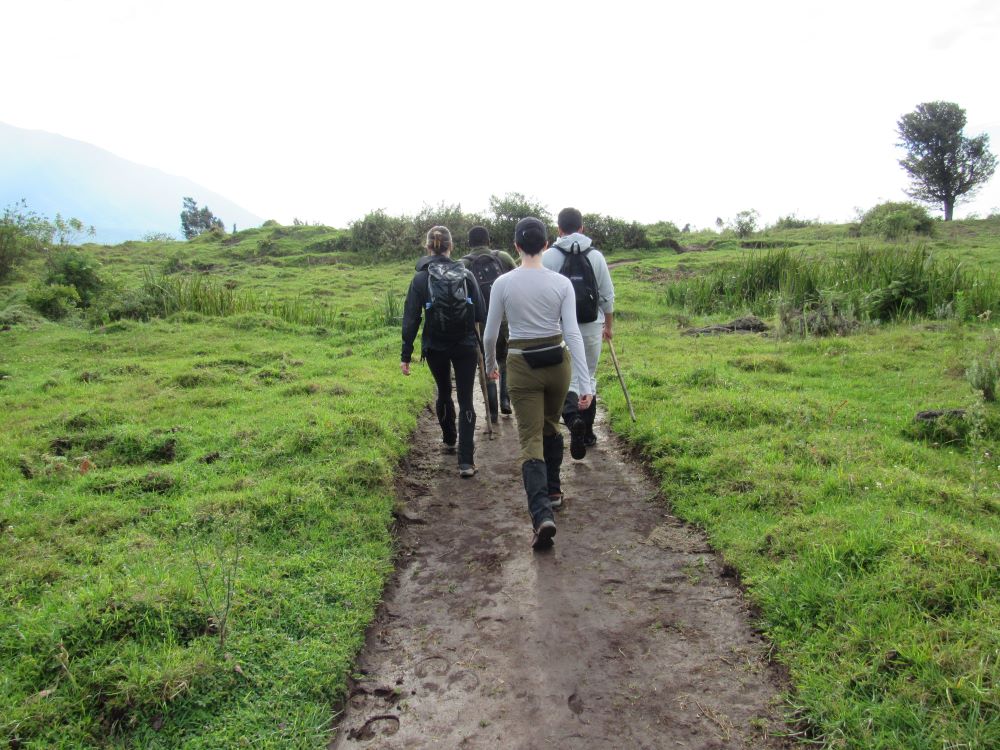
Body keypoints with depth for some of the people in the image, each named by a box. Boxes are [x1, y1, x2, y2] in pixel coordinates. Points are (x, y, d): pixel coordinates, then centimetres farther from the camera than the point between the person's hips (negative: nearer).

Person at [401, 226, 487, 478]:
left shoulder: (421, 279, -7)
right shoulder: (466, 275, -6)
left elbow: (411, 320, -8)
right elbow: (481, 314, -6)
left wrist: (405, 355, -3)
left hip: (435, 348, 1)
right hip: (466, 346, -1)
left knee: (443, 392, 24)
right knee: (465, 400, 2)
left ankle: (449, 440, 42)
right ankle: (466, 462, -5)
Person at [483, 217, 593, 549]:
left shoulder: (503, 283, -8)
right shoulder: (561, 283, -7)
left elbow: (490, 334, -1)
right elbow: (573, 334, -11)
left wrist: (490, 364, 18)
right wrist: (585, 383, -11)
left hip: (522, 366, -2)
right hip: (558, 362, 2)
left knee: (531, 440, -1)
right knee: (551, 425, 27)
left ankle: (542, 514, -19)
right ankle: (552, 488, 42)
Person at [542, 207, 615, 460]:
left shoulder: (548, 256, -4)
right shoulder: (596, 256, 1)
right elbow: (608, 295, 5)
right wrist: (608, 325, 19)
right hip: (591, 327, 2)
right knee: (589, 377, 15)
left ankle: (572, 416, -24)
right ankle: (587, 433, 23)